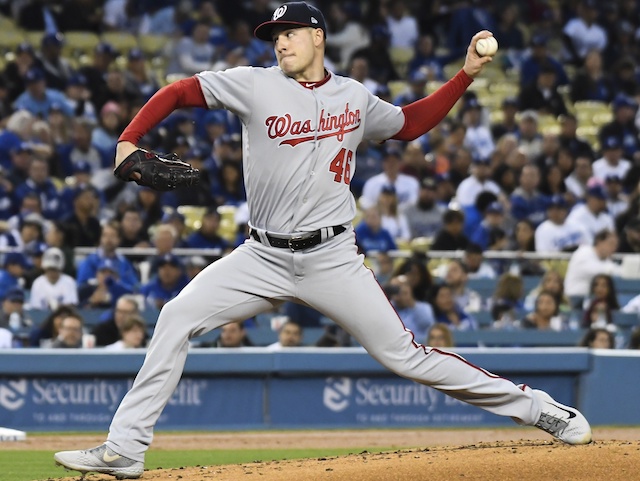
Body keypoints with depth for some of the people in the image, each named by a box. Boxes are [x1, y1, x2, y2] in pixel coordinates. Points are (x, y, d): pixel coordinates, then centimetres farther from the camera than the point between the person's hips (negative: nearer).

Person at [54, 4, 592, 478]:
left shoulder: (355, 98, 6)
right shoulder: (255, 85, -2)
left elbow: (410, 123, 22)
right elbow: (178, 92, 0)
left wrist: (466, 74, 14)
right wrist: (128, 141, -13)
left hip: (331, 258, -1)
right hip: (263, 258, 1)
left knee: (403, 354, -4)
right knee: (176, 318, -13)